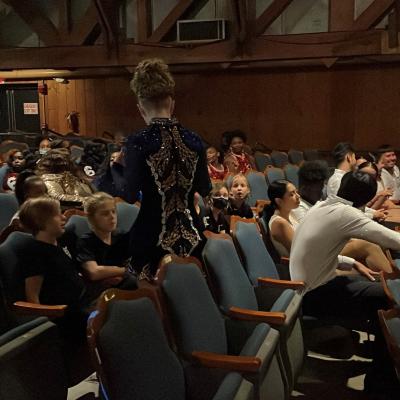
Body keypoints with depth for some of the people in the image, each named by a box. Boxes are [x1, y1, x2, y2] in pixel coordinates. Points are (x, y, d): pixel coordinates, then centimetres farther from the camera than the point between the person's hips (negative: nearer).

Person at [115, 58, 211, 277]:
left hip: (153, 237, -3)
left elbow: (129, 195, -13)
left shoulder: (138, 142, -11)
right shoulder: (193, 140, 1)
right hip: (190, 235, 4)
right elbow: (204, 189, 8)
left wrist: (118, 166, 4)